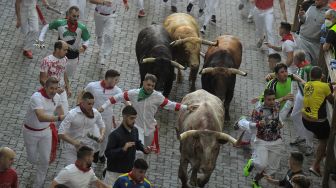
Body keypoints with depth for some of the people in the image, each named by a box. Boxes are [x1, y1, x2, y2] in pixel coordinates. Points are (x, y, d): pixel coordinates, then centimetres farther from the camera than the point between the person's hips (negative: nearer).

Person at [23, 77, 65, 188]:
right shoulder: (36, 98, -34)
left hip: (46, 131, 5)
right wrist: (58, 118, -58)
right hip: (31, 132, -5)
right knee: (32, 159, 11)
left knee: (45, 159, 6)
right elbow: (41, 117, -49)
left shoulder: (57, 97, -11)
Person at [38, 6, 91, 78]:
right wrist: (41, 40, -7)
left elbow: (87, 40, -1)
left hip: (73, 58, 2)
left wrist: (84, 46, -24)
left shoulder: (82, 27, -14)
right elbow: (46, 27, -1)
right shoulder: (60, 23, -16)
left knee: (69, 76, 19)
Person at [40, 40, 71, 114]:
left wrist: (68, 88, 14)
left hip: (62, 91, 6)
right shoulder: (47, 61, -21)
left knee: (65, 114, 5)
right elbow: (42, 80, -18)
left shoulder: (64, 59, -1)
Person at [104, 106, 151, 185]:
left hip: (129, 170, 6)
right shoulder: (115, 134, -22)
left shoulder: (135, 130, -1)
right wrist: (123, 149, -35)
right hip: (115, 172, -6)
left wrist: (144, 149, -3)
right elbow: (108, 153, -22)